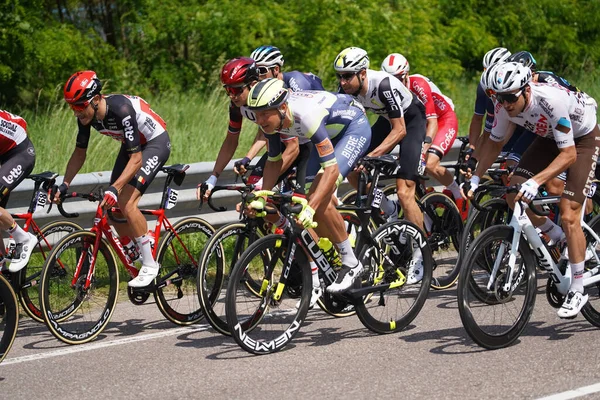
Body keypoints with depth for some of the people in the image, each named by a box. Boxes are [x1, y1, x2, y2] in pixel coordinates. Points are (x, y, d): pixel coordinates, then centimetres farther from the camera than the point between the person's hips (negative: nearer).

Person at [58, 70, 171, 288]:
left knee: (126, 204, -22)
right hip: (131, 145, 8)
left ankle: (150, 265, -12)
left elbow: (136, 160, -35)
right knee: (112, 207, -1)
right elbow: (79, 153, 0)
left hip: (155, 142, -8)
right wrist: (65, 184, -10)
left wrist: (115, 188, -45)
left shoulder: (121, 110, -36)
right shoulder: (86, 115, -14)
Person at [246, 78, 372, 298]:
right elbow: (274, 161, 0)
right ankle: (314, 284, 8)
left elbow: (331, 170, -41)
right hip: (331, 133, 8)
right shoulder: (271, 119, -17)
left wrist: (310, 208, -48)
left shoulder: (306, 115, -40)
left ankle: (351, 264, -8)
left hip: (355, 127, -8)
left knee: (320, 201, -23)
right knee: (312, 196, -1)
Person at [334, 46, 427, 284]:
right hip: (388, 120, 7)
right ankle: (389, 211, 16)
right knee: (353, 172, -8)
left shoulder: (383, 85, -35)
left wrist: (372, 156, -38)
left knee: (404, 191, -15)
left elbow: (400, 131, -31)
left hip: (412, 121, -7)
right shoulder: (348, 89, -17)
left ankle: (420, 256, -5)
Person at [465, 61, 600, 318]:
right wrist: (476, 177, -13)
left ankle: (577, 291, -5)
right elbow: (494, 142, -3)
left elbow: (568, 154, -37)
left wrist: (535, 182, -47)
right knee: (514, 192, -11)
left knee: (568, 215, -15)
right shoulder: (505, 104, -21)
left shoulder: (551, 101, -39)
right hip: (550, 137, 6)